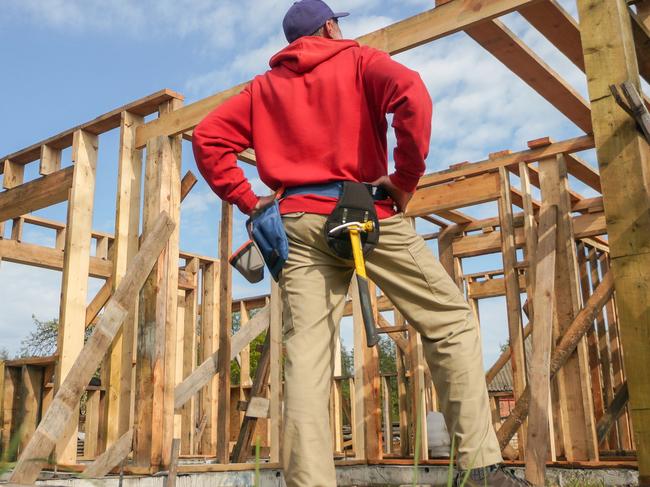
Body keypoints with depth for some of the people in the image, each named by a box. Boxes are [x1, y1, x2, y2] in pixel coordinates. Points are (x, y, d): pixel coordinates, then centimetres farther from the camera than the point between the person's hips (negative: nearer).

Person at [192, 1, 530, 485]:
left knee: (306, 353, -1)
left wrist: (247, 200, 11)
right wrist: (406, 178, -7)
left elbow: (207, 138, 13)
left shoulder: (265, 86, 20)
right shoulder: (358, 59, 9)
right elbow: (412, 95, -12)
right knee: (451, 321, 4)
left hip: (299, 222, 4)